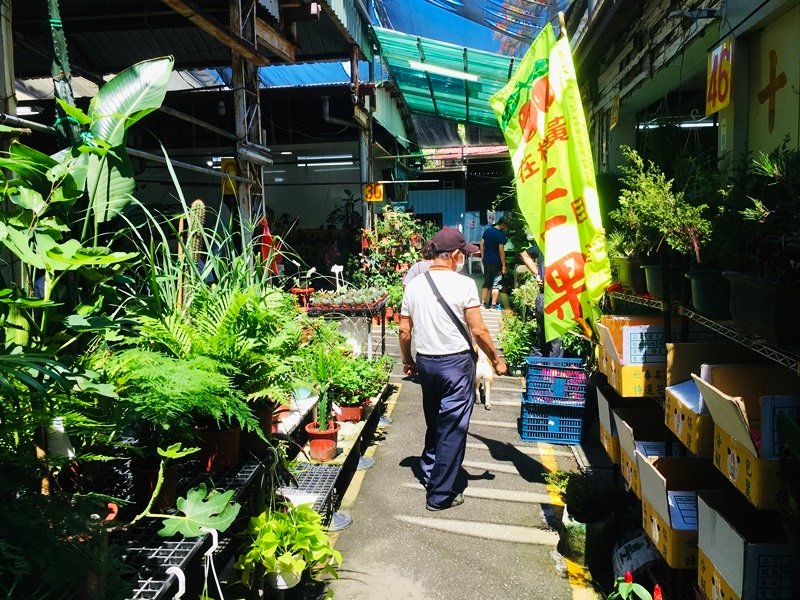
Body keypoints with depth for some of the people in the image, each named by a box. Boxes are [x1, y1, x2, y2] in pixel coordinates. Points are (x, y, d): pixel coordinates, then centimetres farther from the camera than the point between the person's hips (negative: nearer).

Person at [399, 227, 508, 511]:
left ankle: (429, 472, 41)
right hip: (457, 363, -5)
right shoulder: (464, 284, -14)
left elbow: (404, 331, 4)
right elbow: (478, 330, -13)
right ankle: (439, 495, 12)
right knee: (452, 429, 4)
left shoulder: (413, 285, 0)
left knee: (434, 421, 25)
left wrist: (408, 361, 19)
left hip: (426, 362, 6)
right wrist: (496, 360, 0)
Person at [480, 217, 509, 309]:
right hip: (496, 262, -6)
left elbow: (482, 244, 8)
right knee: (496, 284, 3)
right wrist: (504, 265, -12)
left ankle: (483, 303, 13)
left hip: (486, 261, 6)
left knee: (486, 283, 14)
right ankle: (493, 304, 3)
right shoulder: (501, 234, -15)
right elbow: (501, 250, -17)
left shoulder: (487, 230, 4)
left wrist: (483, 256, 14)